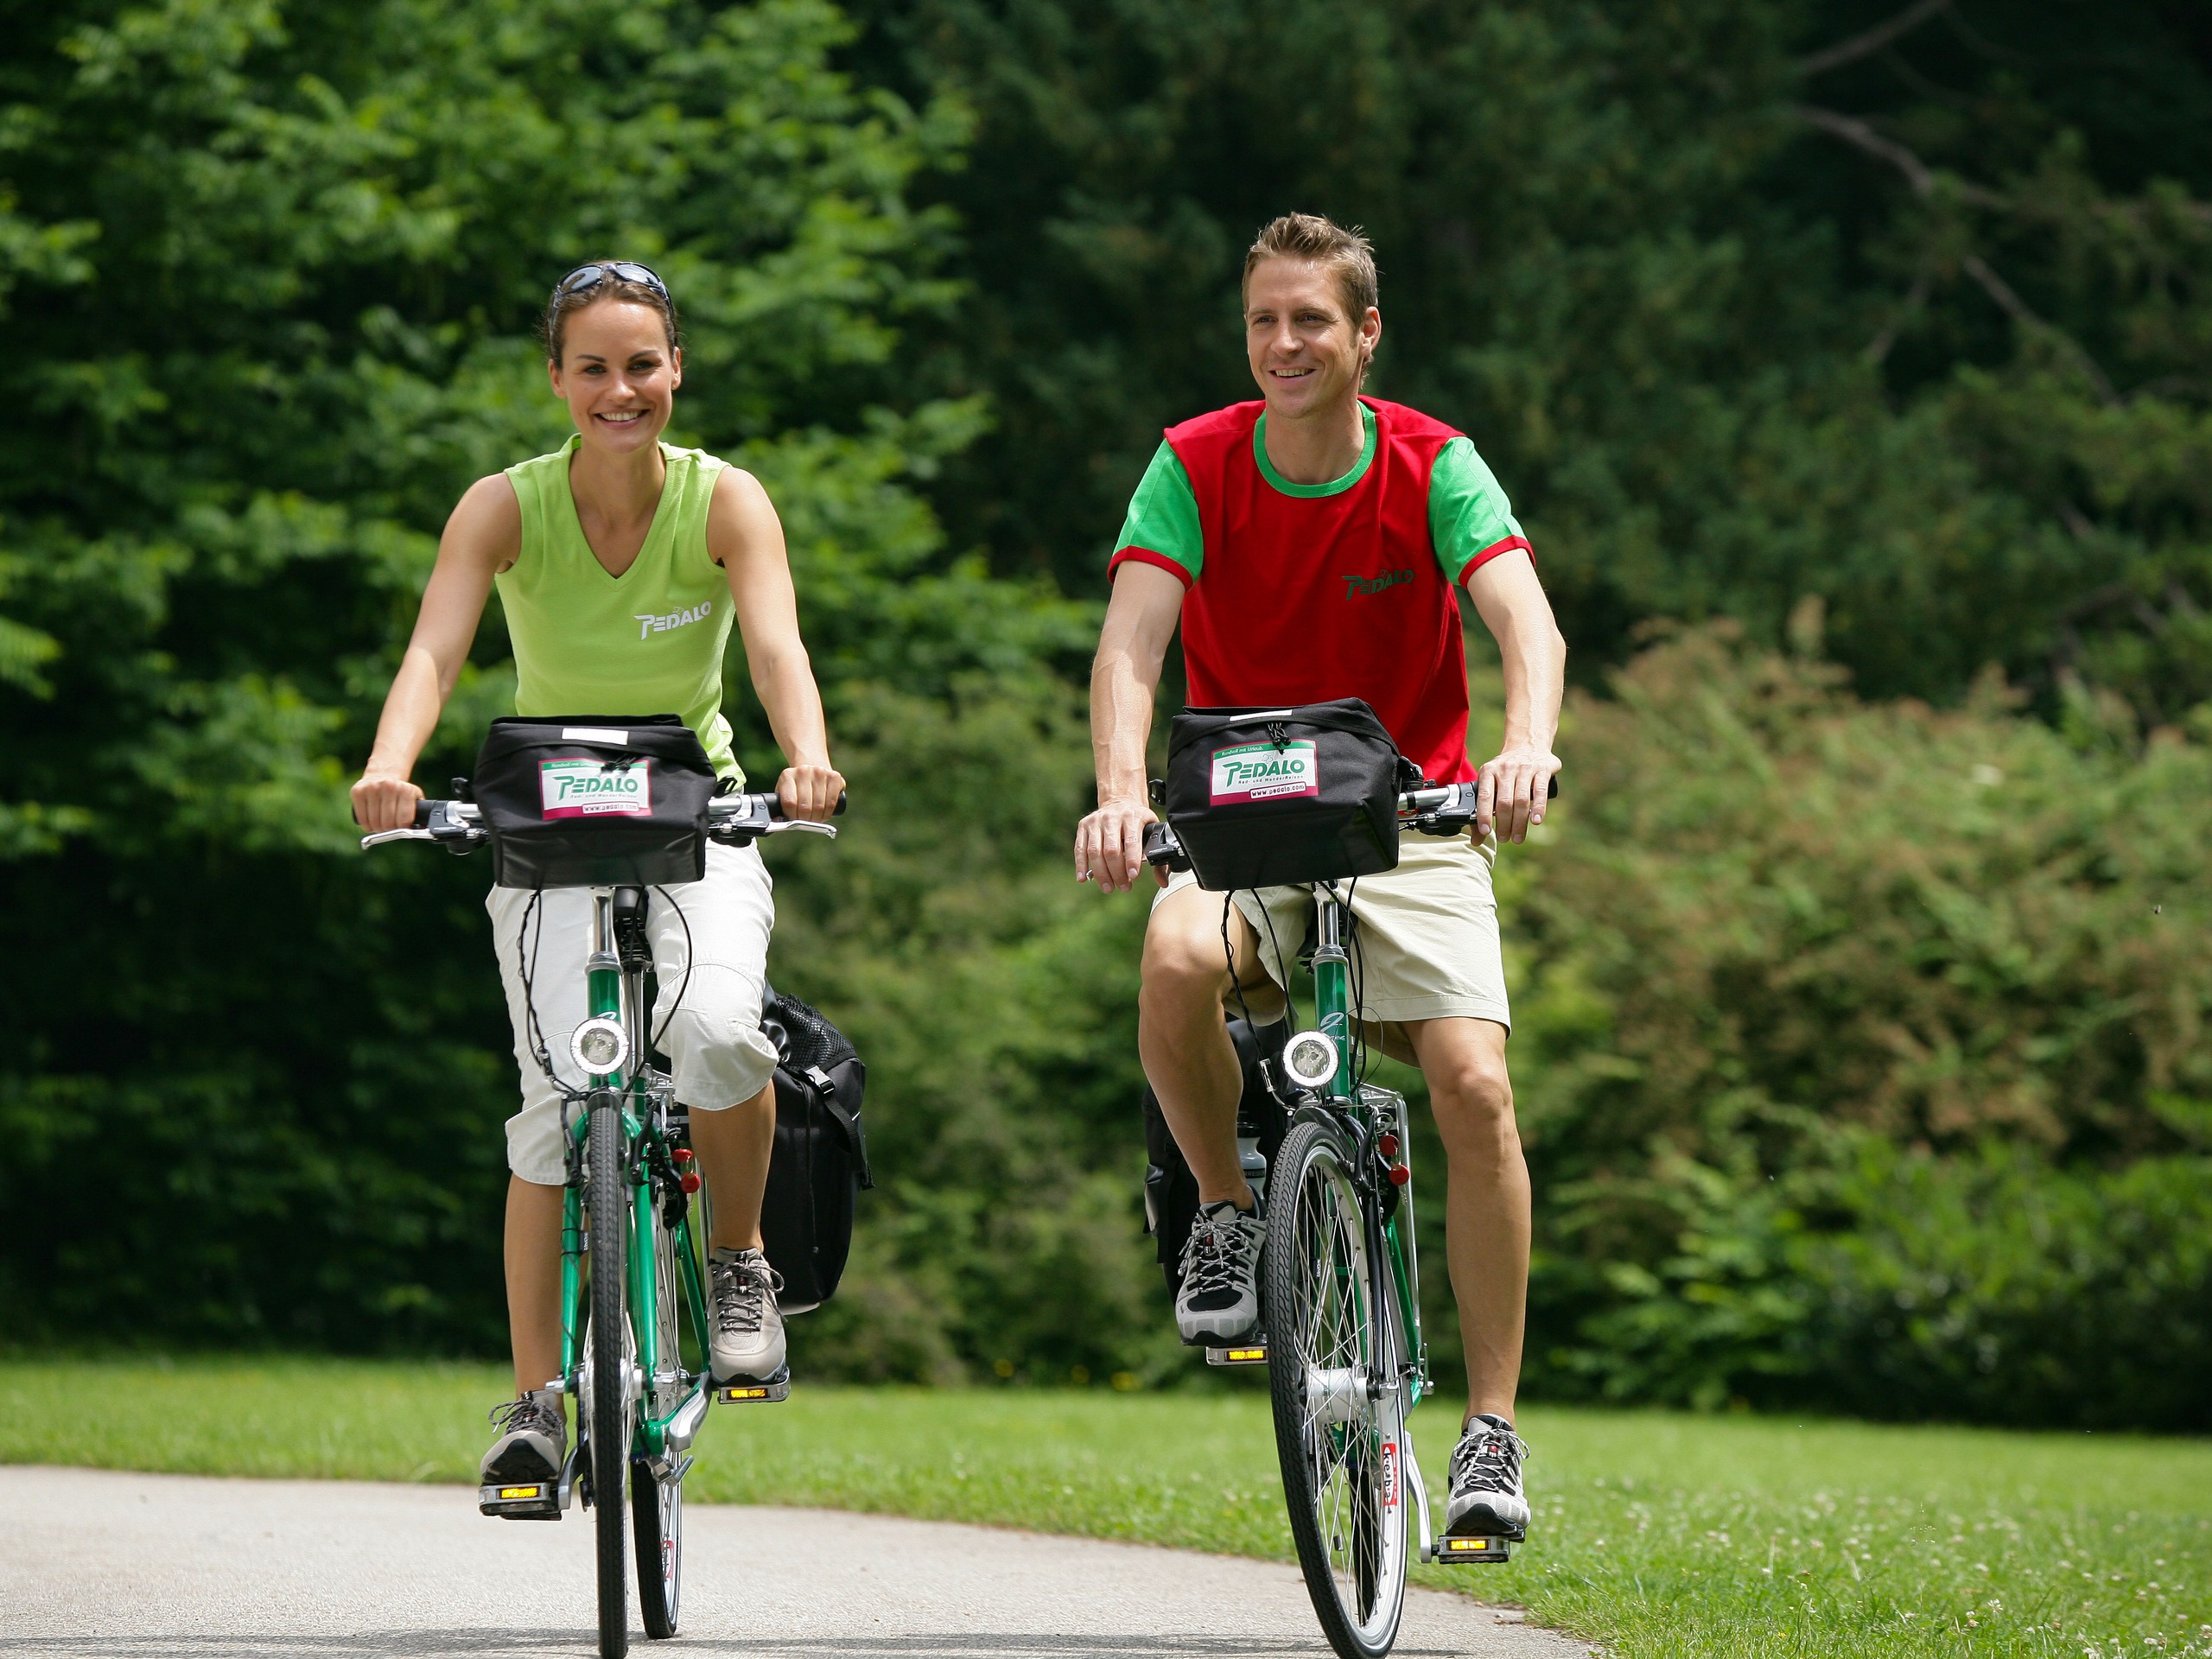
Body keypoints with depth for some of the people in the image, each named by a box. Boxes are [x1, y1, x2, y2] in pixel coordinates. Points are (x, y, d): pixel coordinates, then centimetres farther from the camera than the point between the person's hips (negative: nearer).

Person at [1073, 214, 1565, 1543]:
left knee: (1474, 1085, -20)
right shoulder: (1193, 468, -8)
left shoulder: (1433, 467, -9)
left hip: (1411, 821, 0)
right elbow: (1132, 640, -20)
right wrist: (1120, 790, -40)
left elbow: (1526, 621, -23)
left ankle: (1493, 1428, -9)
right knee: (1178, 959, -34)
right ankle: (1228, 1209, -6)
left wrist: (1528, 747, -46)